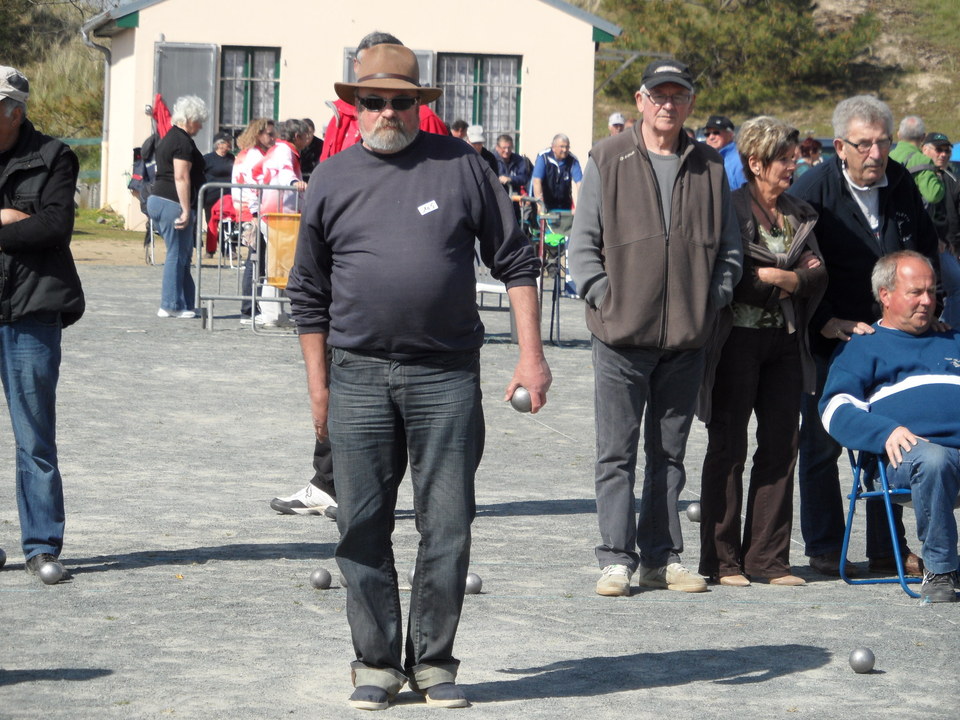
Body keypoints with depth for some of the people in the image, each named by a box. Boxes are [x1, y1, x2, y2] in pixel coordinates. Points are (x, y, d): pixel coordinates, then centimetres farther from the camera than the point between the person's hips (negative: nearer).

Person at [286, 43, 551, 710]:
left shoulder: (460, 165, 3)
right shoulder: (332, 180, 7)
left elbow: (515, 261, 7)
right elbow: (309, 292, 13)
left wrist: (531, 354, 0)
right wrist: (318, 388, 10)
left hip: (447, 377, -1)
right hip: (359, 375, 1)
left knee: (448, 528, 1)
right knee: (363, 528, 3)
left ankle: (433, 661, 12)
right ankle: (377, 662, 13)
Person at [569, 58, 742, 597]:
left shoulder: (709, 167, 10)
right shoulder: (609, 161, 3)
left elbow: (729, 246, 15)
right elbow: (584, 242, 3)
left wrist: (714, 300, 1)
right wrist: (605, 298, -8)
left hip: (687, 335, 3)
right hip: (622, 332, -3)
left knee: (669, 453, 9)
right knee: (617, 452, -2)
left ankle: (662, 557, 15)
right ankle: (617, 559, 1)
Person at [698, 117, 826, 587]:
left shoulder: (799, 215, 14)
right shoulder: (729, 208, -4)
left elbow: (817, 278, 8)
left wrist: (774, 276, -9)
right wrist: (793, 276, -8)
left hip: (785, 341, 6)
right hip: (738, 339, -6)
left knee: (782, 448, 3)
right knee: (728, 449, -2)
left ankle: (768, 558, 9)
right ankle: (721, 561, 3)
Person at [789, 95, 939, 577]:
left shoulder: (901, 184, 3)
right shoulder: (813, 190, -12)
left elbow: (926, 249, 17)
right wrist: (825, 322, -18)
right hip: (827, 337, -4)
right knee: (822, 443, 2)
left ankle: (887, 549, 16)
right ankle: (824, 550, 11)